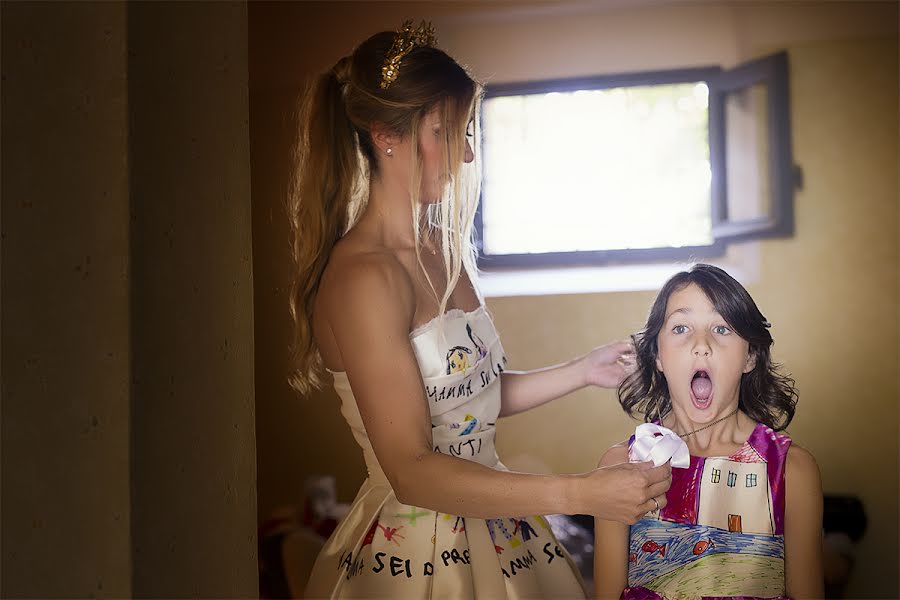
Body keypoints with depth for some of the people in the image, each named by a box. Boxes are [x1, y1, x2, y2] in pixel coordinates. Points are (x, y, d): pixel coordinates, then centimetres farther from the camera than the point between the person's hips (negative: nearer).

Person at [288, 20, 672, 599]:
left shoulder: (445, 251, 6)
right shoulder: (363, 275, -21)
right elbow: (412, 473, -25)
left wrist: (582, 371, 5)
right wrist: (581, 493, -29)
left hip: (491, 529, 8)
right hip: (417, 549, -8)